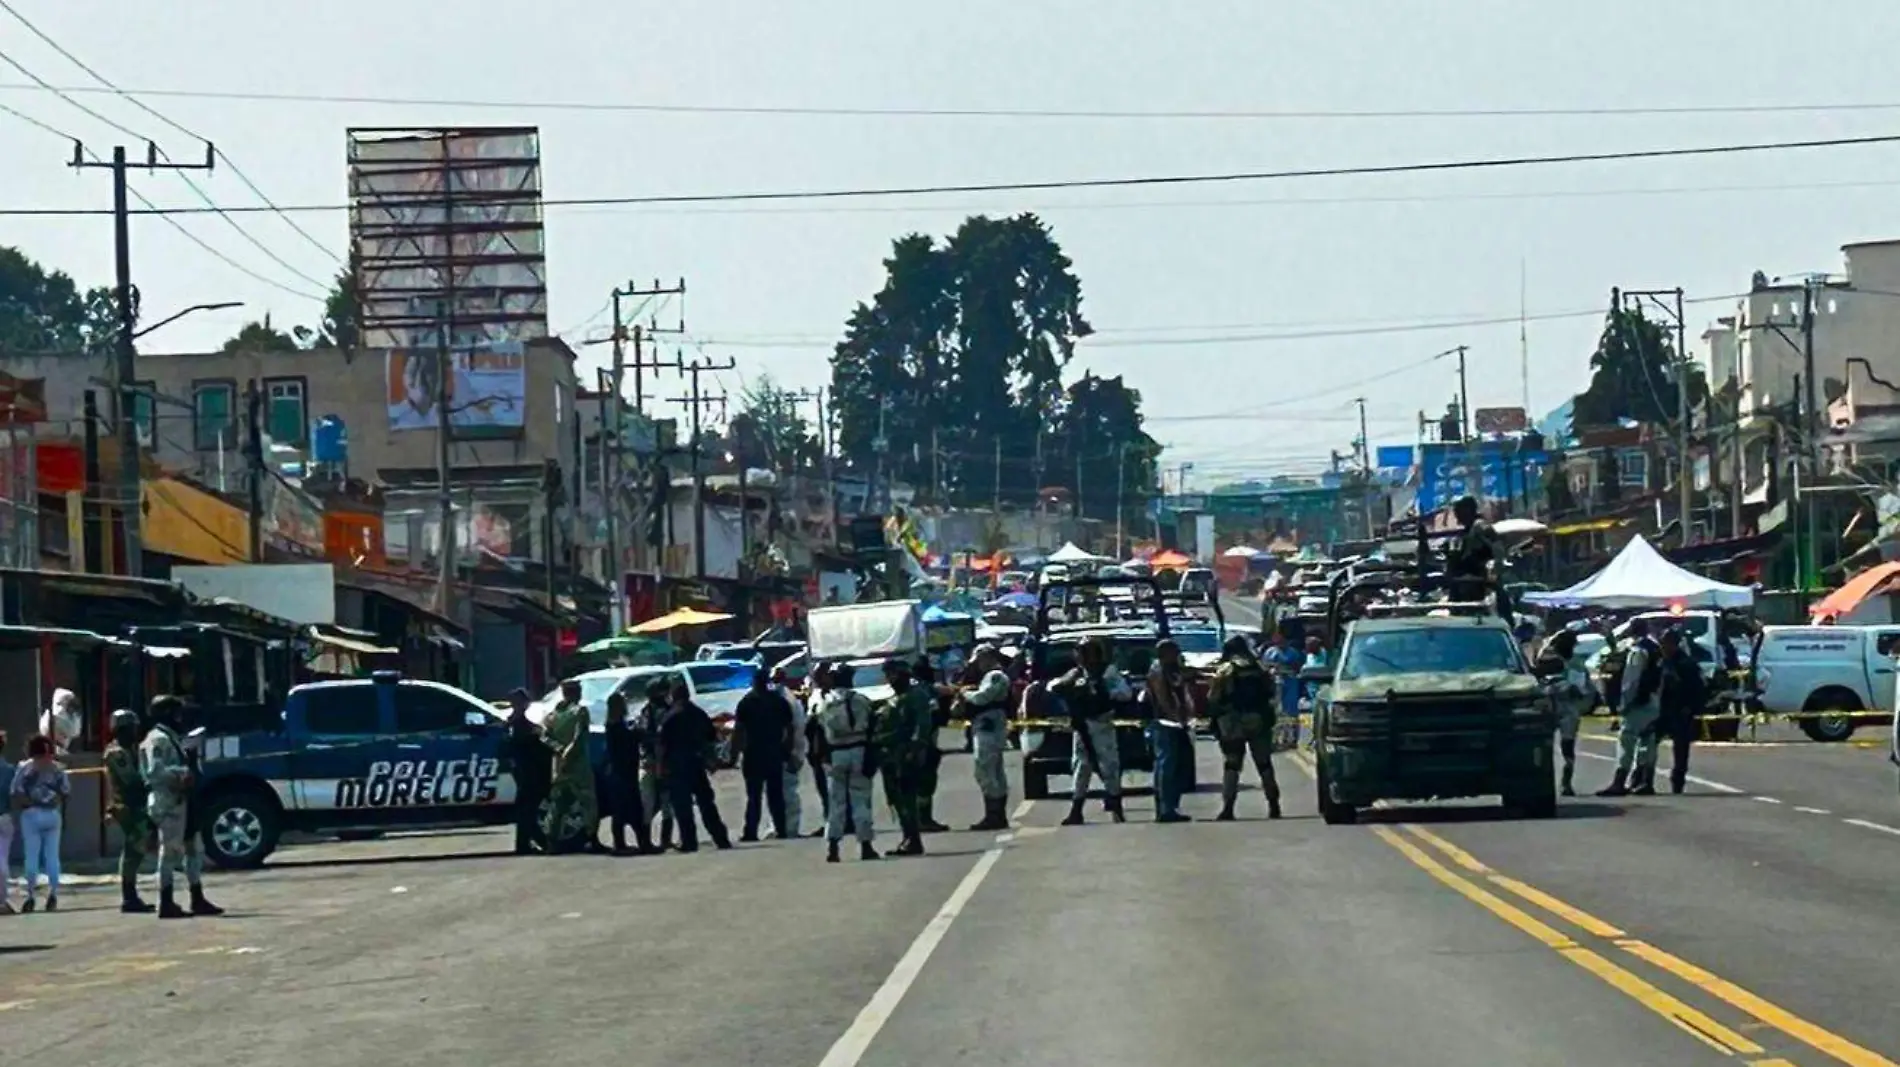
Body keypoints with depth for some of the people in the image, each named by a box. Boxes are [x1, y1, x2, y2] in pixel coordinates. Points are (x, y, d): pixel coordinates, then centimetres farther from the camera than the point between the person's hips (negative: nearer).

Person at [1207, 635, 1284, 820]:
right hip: (1259, 721, 3)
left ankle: (1228, 808, -8)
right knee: (1264, 764, 11)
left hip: (1233, 723, -3)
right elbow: (1270, 692, 8)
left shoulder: (1224, 671, -5)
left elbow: (1212, 699, -8)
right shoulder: (1259, 669, 6)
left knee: (1231, 765, 1)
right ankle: (1274, 806, 11)